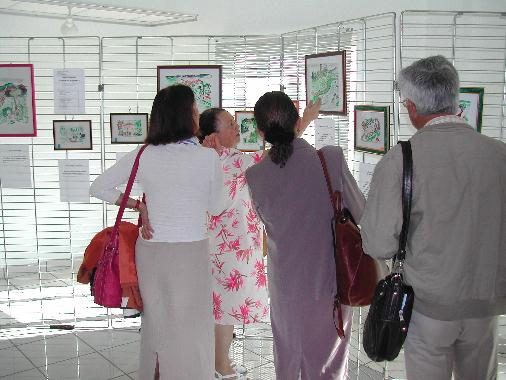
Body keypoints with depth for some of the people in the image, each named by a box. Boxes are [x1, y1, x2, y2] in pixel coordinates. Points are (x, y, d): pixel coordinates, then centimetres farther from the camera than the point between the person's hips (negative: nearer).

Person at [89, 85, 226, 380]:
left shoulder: (143, 155, -3)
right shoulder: (208, 157, -11)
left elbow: (99, 188, 4)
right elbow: (217, 208, 3)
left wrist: (138, 205, 7)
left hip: (150, 251, 4)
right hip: (191, 253, -4)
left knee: (156, 323, 20)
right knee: (190, 330, 10)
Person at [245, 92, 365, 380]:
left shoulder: (255, 176, -13)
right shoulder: (332, 159, -19)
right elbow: (360, 213, -5)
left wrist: (302, 126, 15)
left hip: (286, 289, 1)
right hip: (332, 285, -1)